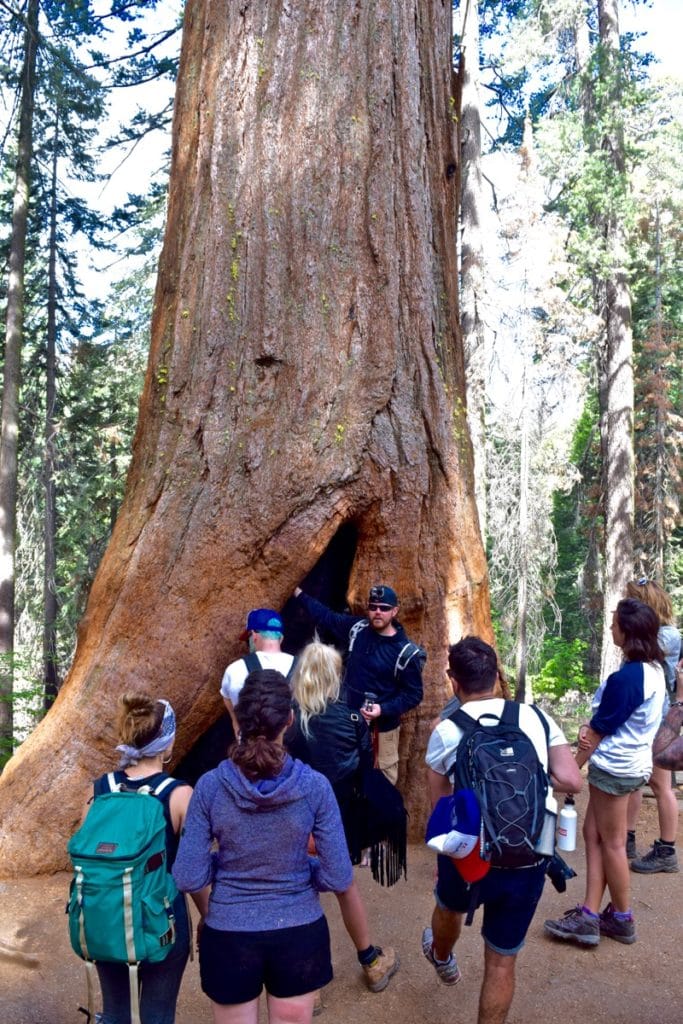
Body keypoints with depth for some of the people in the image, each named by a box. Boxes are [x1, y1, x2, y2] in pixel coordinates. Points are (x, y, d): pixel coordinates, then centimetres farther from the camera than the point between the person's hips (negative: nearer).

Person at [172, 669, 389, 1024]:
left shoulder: (210, 786, -16)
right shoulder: (314, 786, -16)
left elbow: (188, 878, -13)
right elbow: (339, 878, -12)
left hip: (229, 937, 0)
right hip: (299, 935, 0)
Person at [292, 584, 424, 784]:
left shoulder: (406, 653, -16)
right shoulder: (356, 628, -4)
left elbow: (413, 694, -10)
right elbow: (326, 616, 11)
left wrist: (384, 709, -23)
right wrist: (299, 593, 14)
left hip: (382, 727, -5)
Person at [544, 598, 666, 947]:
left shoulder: (626, 677, -26)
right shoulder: (653, 669, 2)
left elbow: (600, 730, -17)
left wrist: (572, 768, -6)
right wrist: (588, 727, -6)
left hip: (614, 767, -9)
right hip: (634, 762, 9)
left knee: (611, 843, 8)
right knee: (593, 834, 13)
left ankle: (622, 920, 25)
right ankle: (590, 916, 17)